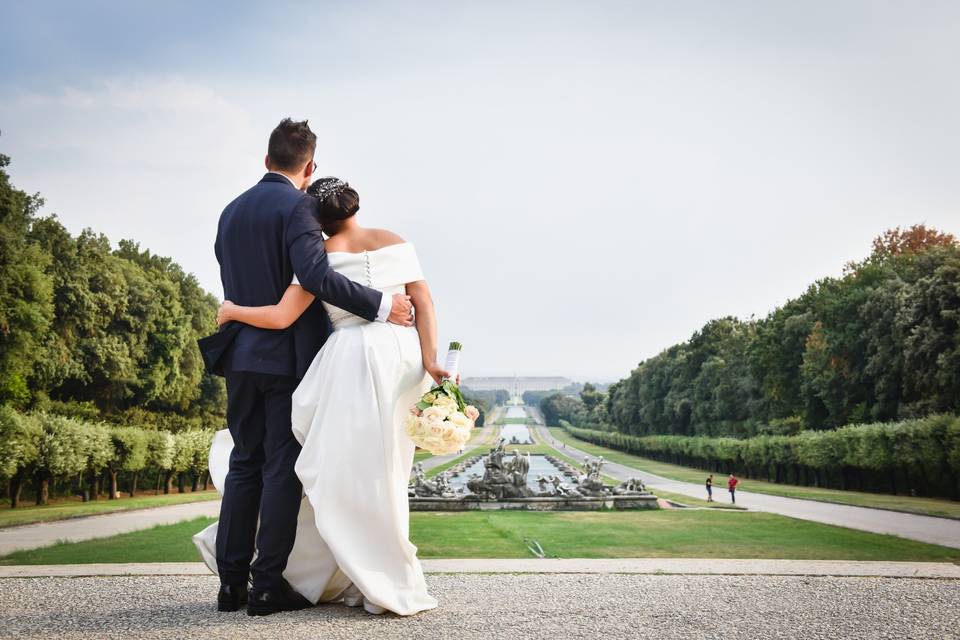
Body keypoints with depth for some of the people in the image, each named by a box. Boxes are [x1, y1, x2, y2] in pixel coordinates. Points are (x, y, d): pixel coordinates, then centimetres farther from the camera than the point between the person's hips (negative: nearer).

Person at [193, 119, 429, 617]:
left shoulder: (230, 212, 14)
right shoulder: (296, 207, -10)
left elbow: (235, 283, 17)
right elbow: (316, 275, -22)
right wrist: (382, 303, -17)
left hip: (241, 357, 7)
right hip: (289, 357, -7)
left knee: (244, 465, 11)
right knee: (284, 469, -1)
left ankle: (232, 582, 14)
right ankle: (268, 586, 3)